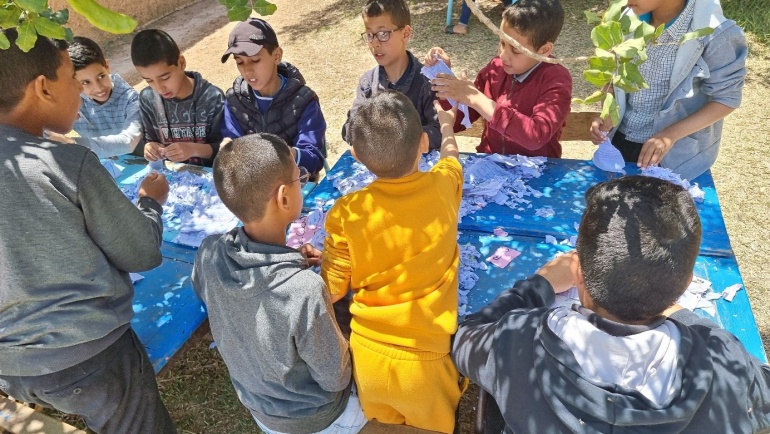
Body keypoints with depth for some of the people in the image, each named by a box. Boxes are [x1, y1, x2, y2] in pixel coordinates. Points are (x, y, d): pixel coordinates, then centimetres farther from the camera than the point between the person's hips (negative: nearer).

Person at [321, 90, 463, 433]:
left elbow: (333, 292, -8)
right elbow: (450, 156, 14)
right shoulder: (444, 187, -12)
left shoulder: (347, 213, -18)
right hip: (429, 357, 1)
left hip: (369, 354, 0)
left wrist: (318, 260, 12)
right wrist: (447, 128, 34)